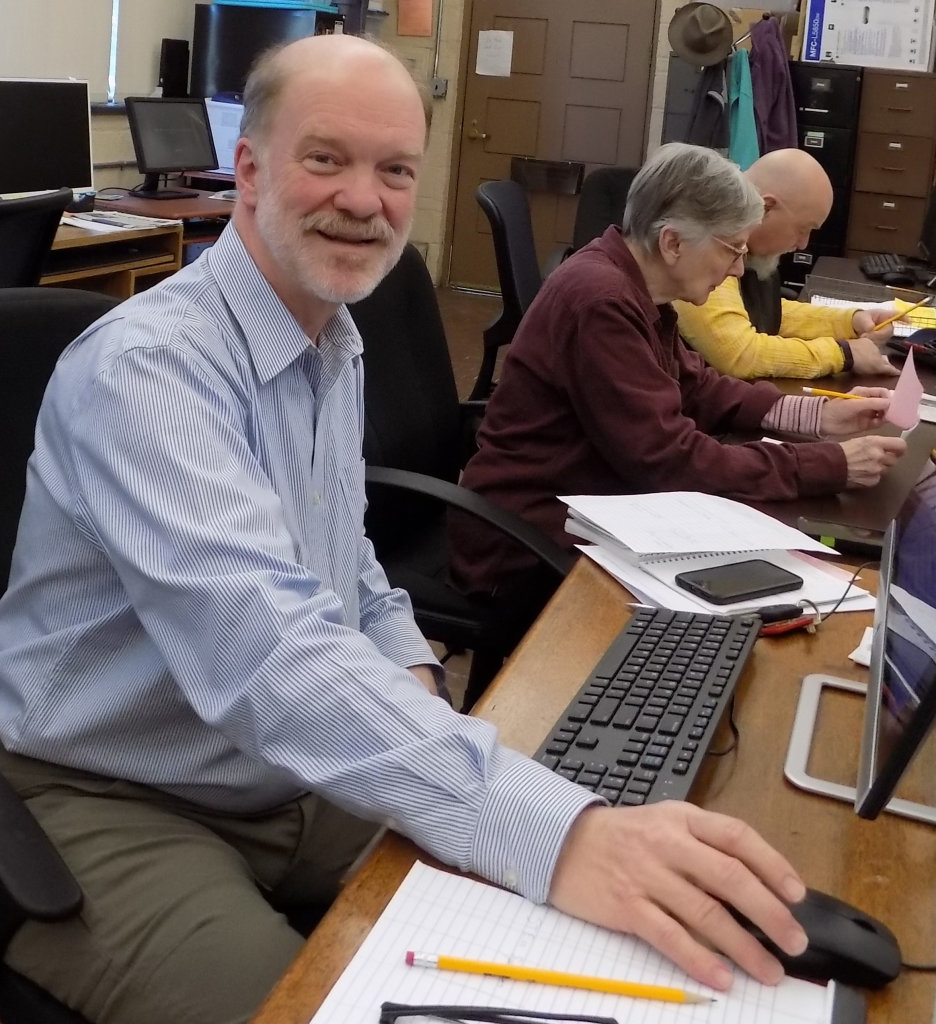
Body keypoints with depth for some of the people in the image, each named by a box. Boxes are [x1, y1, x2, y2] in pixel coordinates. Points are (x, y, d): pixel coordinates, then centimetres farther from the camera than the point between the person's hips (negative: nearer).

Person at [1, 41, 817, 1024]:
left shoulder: (334, 345, 5)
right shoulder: (145, 367, -25)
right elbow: (266, 650, -40)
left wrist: (407, 668, -2)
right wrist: (557, 833, -51)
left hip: (294, 777, 8)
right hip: (119, 809, -7)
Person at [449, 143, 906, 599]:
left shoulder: (632, 286, 4)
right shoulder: (601, 302, -25)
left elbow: (696, 388, 15)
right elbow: (673, 461, -26)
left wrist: (816, 415, 3)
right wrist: (833, 465, -19)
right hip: (526, 545, -9)